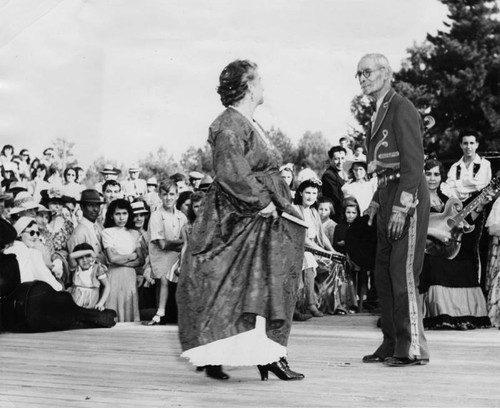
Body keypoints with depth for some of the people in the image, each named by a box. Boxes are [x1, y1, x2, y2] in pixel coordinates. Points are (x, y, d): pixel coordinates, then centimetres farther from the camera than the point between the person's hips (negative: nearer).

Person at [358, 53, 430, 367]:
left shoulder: (401, 108, -9)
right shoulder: (380, 113, 20)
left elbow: (414, 160, -16)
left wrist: (402, 206, -21)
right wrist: (377, 202, 16)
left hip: (408, 197, -10)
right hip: (389, 197, 10)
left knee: (403, 272, -10)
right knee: (384, 272, 10)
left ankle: (412, 348, -4)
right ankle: (392, 344, 17)